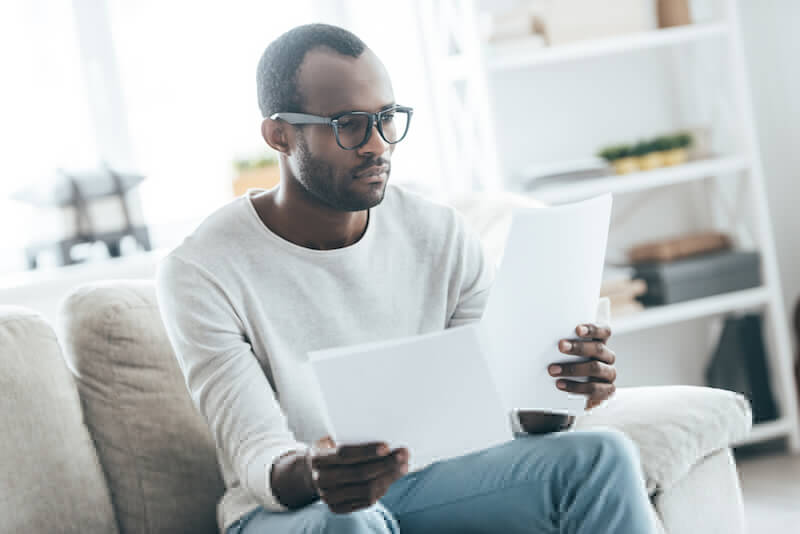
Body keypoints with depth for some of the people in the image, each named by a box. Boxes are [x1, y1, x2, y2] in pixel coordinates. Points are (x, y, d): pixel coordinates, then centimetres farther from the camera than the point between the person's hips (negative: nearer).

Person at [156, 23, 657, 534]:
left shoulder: (442, 235, -1)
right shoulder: (203, 271, -14)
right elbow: (260, 461, -19)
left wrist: (559, 393, -28)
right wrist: (308, 474, -45)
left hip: (428, 478, 4)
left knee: (602, 456, -19)